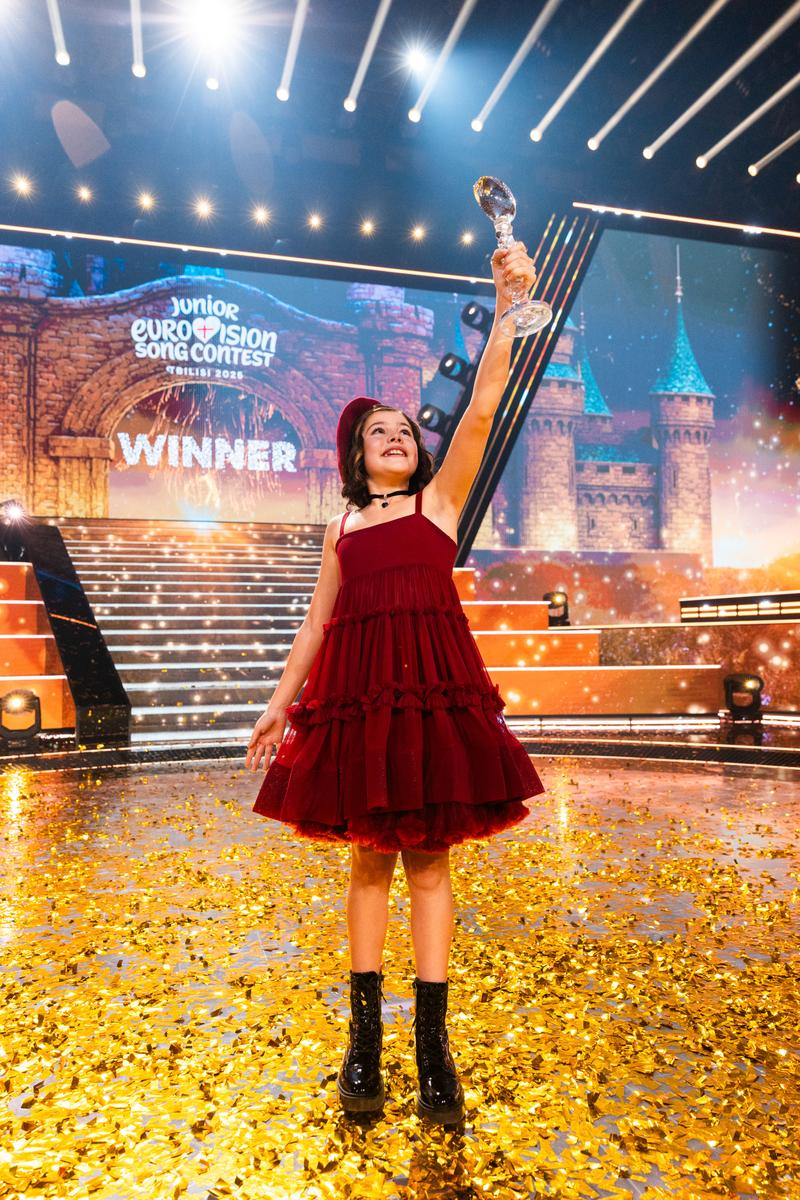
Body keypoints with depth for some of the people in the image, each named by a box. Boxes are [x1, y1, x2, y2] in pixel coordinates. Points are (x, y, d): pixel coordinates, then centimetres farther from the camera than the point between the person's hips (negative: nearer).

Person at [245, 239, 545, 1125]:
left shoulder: (441, 498, 12)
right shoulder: (342, 527, 19)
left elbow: (481, 409, 1)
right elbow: (317, 623, 17)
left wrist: (507, 302, -6)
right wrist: (280, 702, 14)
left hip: (434, 687, -2)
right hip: (356, 692, 2)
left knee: (428, 856, 1)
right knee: (370, 856, 6)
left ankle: (432, 1043, 9)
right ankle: (364, 1036, 16)